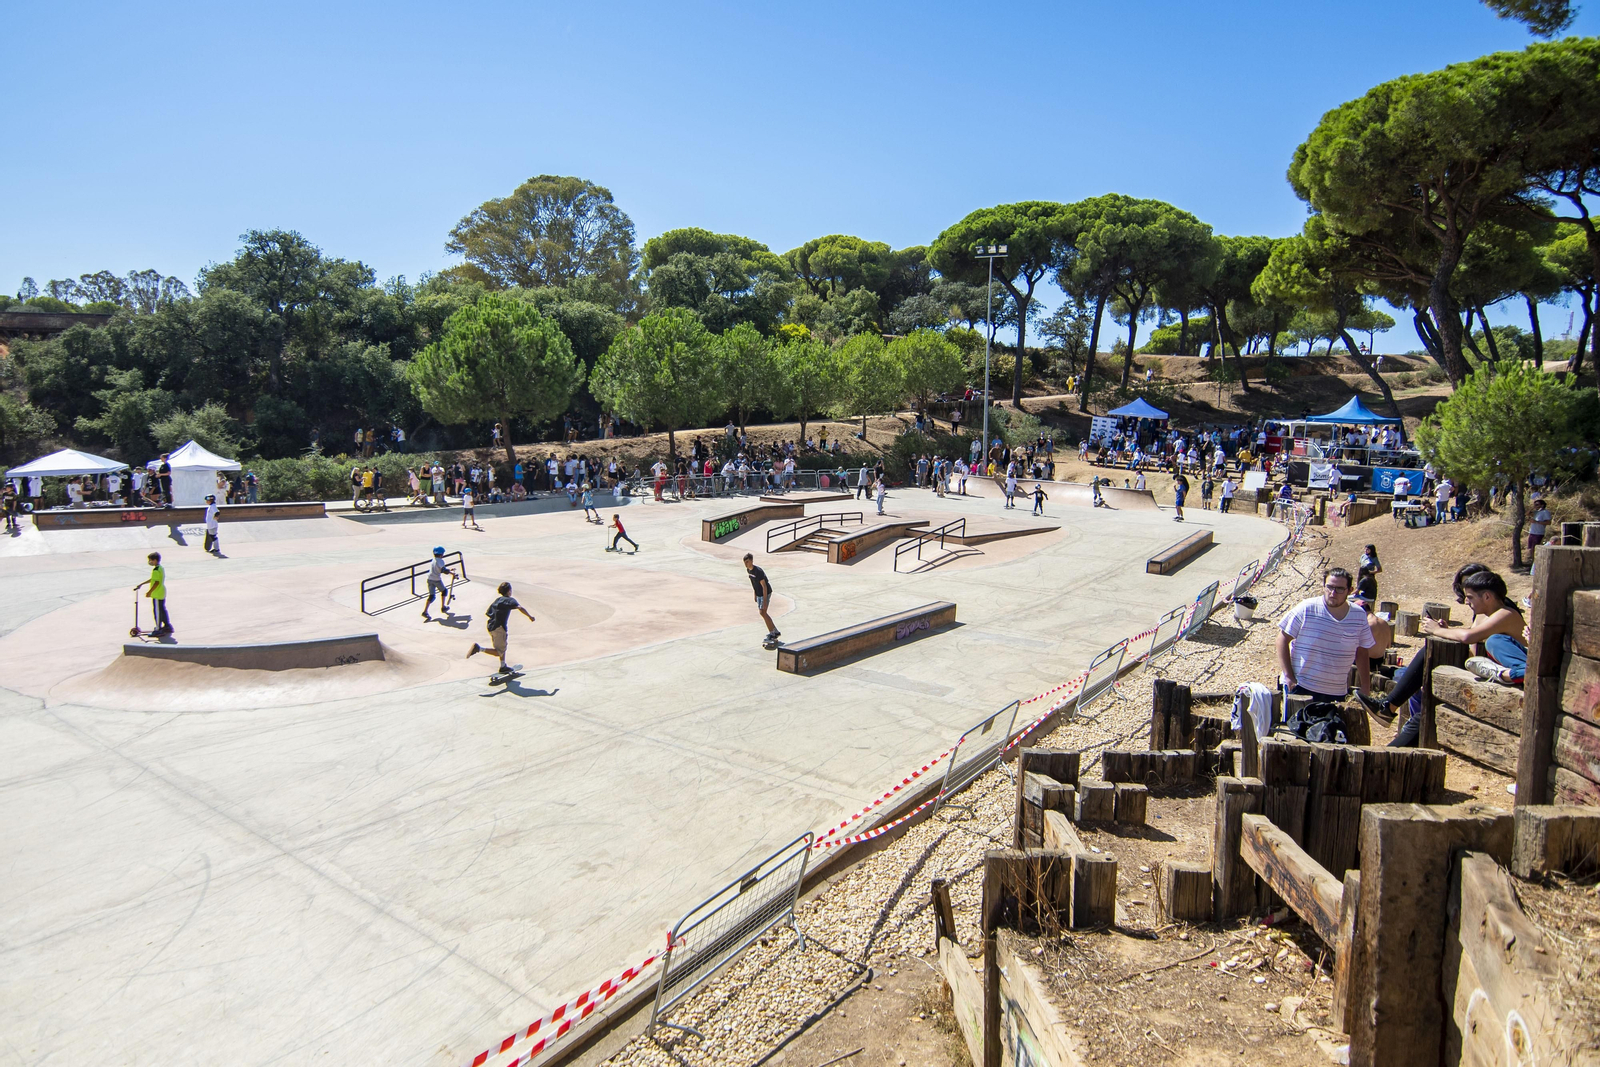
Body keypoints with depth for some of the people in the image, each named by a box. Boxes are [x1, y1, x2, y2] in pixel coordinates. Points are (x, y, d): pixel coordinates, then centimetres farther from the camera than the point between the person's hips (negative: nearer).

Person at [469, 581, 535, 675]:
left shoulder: (497, 600, 16)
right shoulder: (510, 600, -5)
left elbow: (487, 613, 17)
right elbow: (520, 608, -23)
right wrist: (529, 616, -22)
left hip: (490, 626, 9)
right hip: (499, 628, -9)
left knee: (503, 647, 24)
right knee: (499, 652, -3)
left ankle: (503, 667, 31)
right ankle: (479, 648, -18)